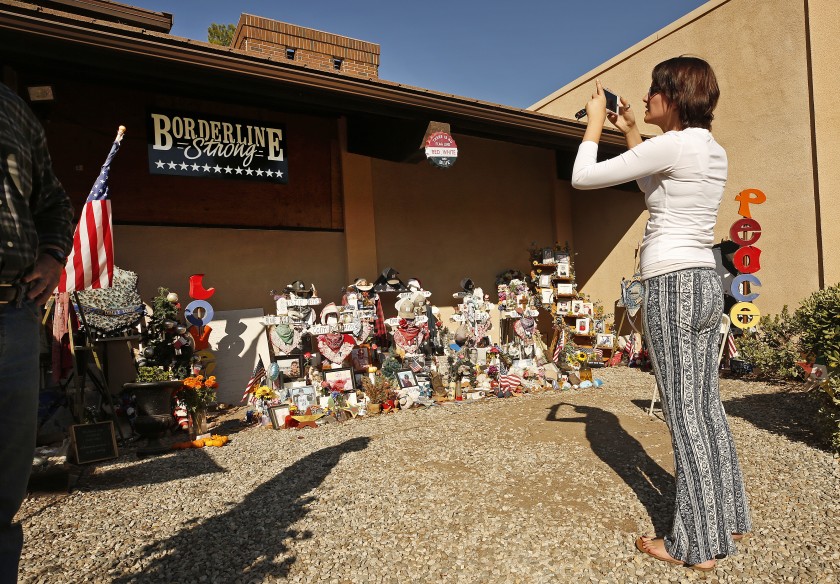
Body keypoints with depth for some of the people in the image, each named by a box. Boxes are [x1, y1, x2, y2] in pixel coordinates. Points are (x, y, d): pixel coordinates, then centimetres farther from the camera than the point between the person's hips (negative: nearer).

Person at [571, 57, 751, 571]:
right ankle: (730, 518, 29)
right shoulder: (715, 151, 16)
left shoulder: (673, 145, -11)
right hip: (706, 281, 9)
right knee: (707, 404, 16)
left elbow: (582, 177, -11)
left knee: (685, 412, -3)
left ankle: (698, 544, 9)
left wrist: (595, 121, 5)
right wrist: (629, 132, 27)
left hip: (672, 283, -9)